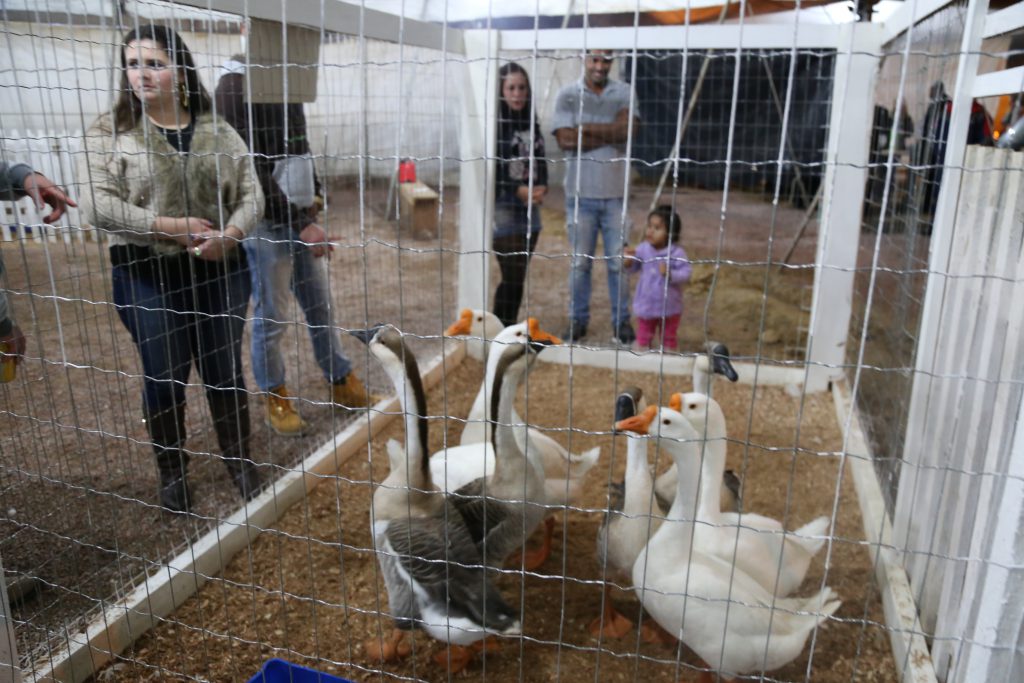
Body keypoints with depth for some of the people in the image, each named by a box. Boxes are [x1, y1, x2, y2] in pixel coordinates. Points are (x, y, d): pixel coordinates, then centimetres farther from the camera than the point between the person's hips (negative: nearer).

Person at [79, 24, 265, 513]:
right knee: (164, 379, 9)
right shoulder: (110, 131, -2)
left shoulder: (218, 131, 4)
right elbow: (97, 205, -11)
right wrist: (169, 226, -18)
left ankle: (240, 463, 28)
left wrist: (231, 233, -18)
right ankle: (172, 473, 28)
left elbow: (251, 194, 2)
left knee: (225, 373, 11)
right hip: (148, 277, -1)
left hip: (221, 272, 2)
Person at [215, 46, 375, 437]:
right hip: (267, 226, -7)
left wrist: (313, 197, 7)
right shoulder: (235, 88, -12)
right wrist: (300, 224, -19)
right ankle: (276, 399, 21)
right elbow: (251, 170, -18)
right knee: (270, 319, 4)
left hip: (302, 219, 7)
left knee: (321, 309, 14)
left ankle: (342, 385, 26)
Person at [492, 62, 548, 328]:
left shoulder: (531, 122, 10)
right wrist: (518, 191, -16)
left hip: (530, 210, 6)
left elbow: (540, 162, 14)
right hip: (502, 210, -6)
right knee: (512, 278, -6)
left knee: (518, 277, 10)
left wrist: (541, 188, -5)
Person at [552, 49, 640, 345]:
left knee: (618, 261, 6)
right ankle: (578, 319, 20)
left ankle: (621, 320, 19)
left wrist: (584, 127, -10)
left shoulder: (624, 92, 5)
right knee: (580, 261, 7)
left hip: (616, 193, 1)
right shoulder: (568, 94, 2)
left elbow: (626, 128, -12)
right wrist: (610, 135, -9)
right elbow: (566, 139, -11)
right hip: (580, 193, -1)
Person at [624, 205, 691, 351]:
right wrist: (629, 259, -19)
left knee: (669, 338, 16)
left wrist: (670, 274, -35)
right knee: (643, 337, 17)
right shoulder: (643, 249, -7)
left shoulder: (676, 253, -18)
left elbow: (685, 274, -20)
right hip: (645, 305, 3)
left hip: (669, 307, -3)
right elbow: (633, 268, 1)